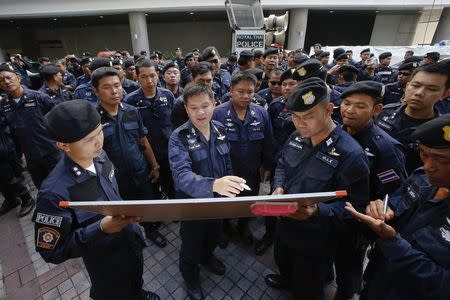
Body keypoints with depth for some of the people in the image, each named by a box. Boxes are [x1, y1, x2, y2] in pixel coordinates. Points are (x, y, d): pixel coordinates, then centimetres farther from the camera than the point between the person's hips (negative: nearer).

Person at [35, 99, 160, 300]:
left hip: (132, 241, 6)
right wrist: (101, 229, -35)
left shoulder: (99, 156, -15)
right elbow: (52, 252, -23)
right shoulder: (54, 192, -34)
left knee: (136, 283, 35)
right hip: (106, 262, -6)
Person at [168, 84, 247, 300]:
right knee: (192, 245, 19)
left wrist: (229, 187, 9)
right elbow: (181, 175, -38)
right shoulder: (178, 138, -23)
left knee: (213, 236, 29)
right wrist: (212, 184, -55)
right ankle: (191, 277, 51)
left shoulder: (220, 130, -7)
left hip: (218, 200, 5)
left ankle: (207, 256, 62)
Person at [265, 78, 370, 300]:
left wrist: (318, 211, -37)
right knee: (283, 262, 36)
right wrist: (278, 186, -12)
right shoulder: (296, 138, -6)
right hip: (285, 225, 7)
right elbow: (281, 166, 7)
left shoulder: (351, 154, -27)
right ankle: (286, 280, 68)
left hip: (316, 240, -6)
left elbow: (355, 205, -21)